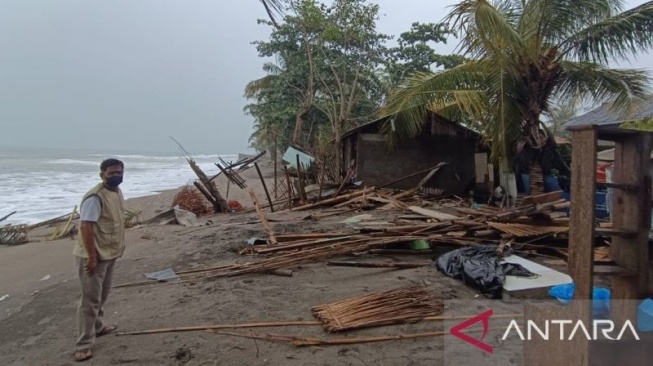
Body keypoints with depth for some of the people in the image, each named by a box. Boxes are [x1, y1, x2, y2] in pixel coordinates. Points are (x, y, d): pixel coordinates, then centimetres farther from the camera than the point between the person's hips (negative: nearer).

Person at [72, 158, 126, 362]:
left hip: (110, 253, 9)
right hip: (93, 256, -9)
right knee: (90, 300, -4)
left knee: (102, 295, 24)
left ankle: (97, 327, 42)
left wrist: (120, 245, 19)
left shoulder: (118, 193, 7)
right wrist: (92, 256, -26)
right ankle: (84, 345, 5)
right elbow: (86, 227, -25)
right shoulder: (95, 197, -22)